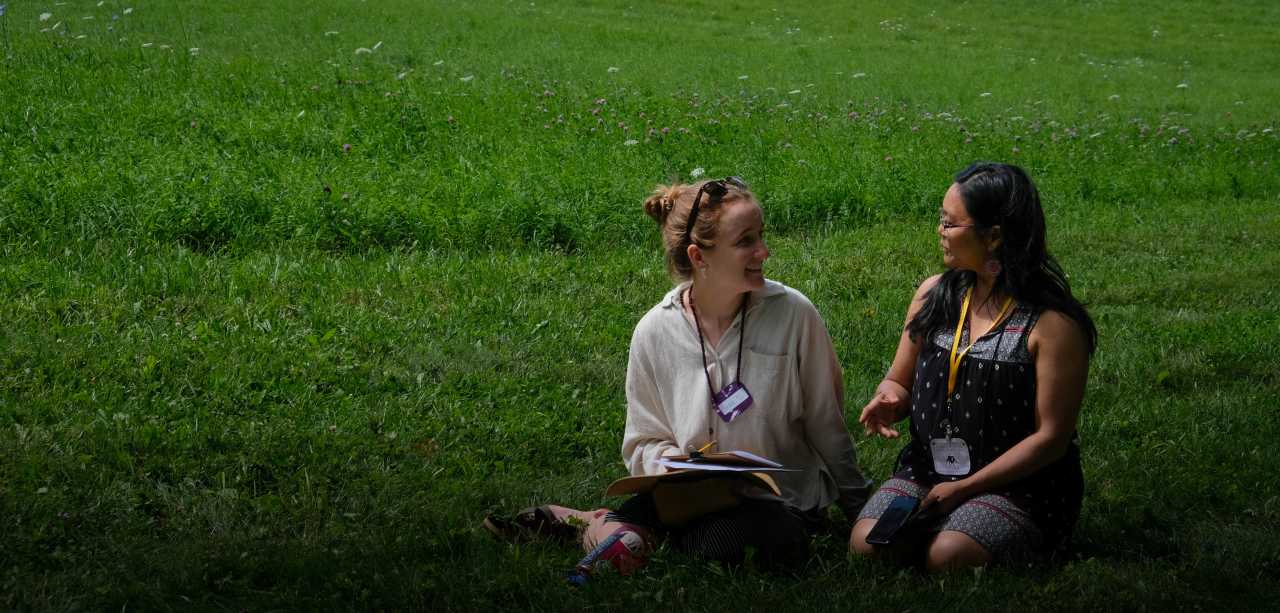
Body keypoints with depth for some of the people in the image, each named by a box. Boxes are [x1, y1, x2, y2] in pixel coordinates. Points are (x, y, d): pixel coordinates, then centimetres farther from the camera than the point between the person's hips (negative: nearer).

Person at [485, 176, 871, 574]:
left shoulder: (793, 314, -10)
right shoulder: (655, 332, -5)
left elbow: (825, 426, 2)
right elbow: (646, 443, 4)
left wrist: (859, 508, 8)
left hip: (781, 500, 0)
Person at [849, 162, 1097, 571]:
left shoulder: (1052, 323, -13)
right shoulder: (934, 295, 5)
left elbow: (1051, 437, -13)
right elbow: (899, 382, 17)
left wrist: (965, 488, -15)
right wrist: (888, 400, -9)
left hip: (1018, 484, -4)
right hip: (926, 470, 4)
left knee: (948, 555, -29)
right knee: (867, 543, -22)